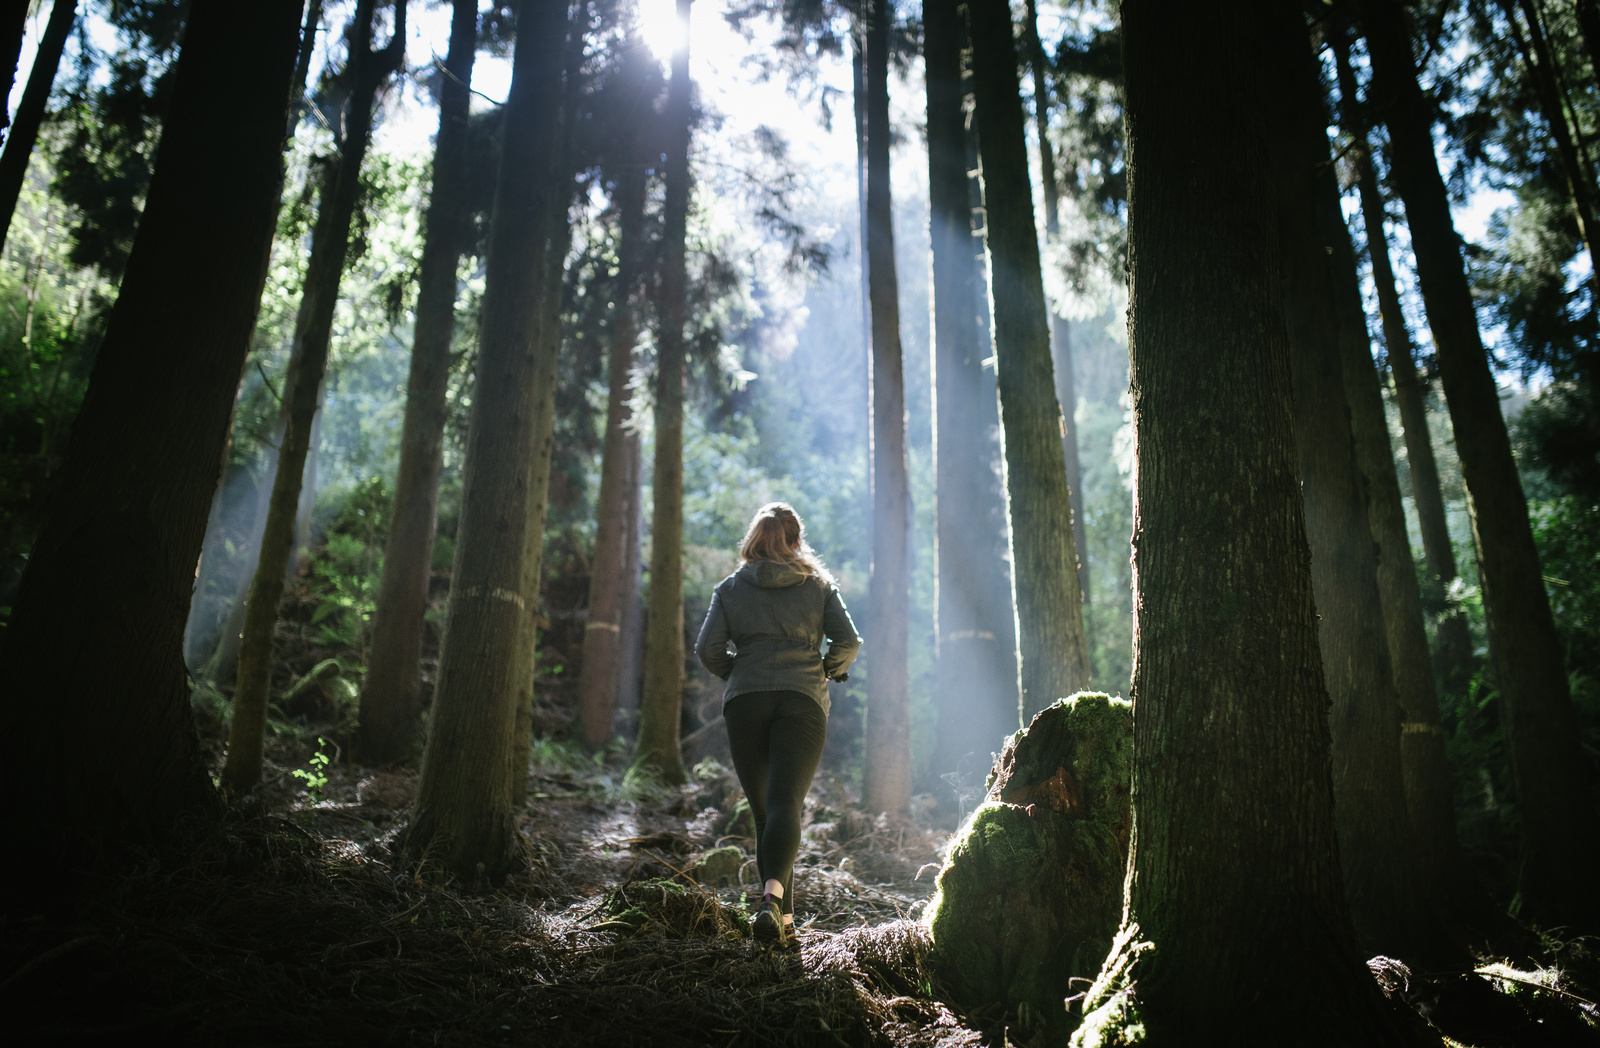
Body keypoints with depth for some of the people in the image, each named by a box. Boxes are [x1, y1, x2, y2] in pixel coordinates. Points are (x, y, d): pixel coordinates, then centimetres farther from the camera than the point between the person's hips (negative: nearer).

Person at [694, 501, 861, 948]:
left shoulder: (731, 588, 10)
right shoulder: (819, 585, 10)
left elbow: (707, 650, 1)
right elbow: (848, 642, 1)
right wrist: (827, 671, 19)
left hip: (745, 703, 1)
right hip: (802, 701, -1)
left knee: (764, 810, 10)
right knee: (785, 804, -9)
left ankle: (784, 919, 9)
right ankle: (772, 897, -34)